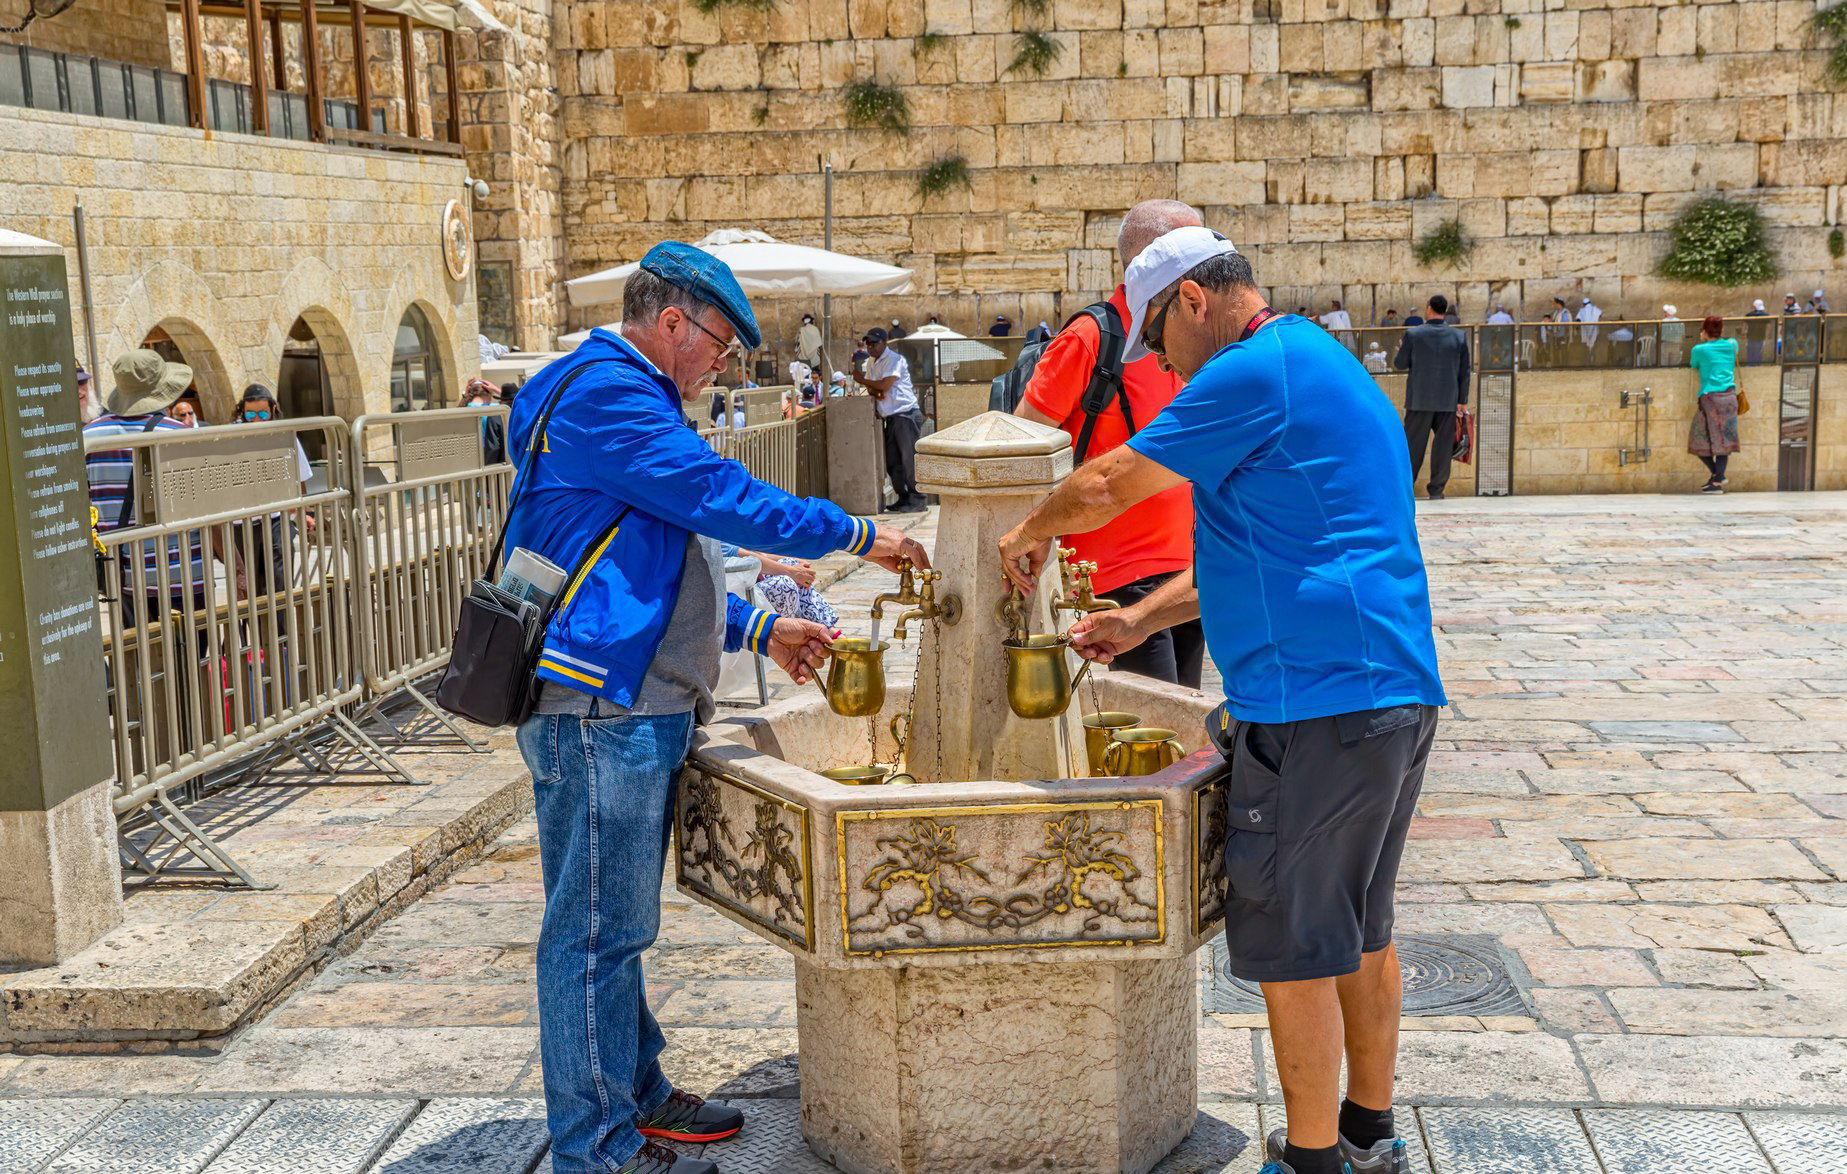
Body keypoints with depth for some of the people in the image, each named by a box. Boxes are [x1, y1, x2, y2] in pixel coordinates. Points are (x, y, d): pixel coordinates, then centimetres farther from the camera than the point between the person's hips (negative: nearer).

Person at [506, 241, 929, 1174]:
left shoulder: (621, 399, 23)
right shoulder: (605, 393, -12)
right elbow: (720, 496, -17)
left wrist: (758, 631, 21)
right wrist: (857, 536, -8)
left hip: (627, 710, 11)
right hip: (599, 710, -11)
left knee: (612, 925, 18)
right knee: (596, 930, -3)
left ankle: (636, 1097, 29)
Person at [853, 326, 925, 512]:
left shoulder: (895, 360, -11)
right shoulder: (871, 362, 16)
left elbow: (884, 385, -20)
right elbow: (871, 388, 15)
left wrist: (861, 380, -8)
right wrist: (873, 391, -9)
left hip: (906, 414, -9)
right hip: (891, 417, 9)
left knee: (909, 457, -10)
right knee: (892, 460, 8)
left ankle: (917, 500, -8)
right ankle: (903, 498, 15)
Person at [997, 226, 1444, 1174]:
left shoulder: (1255, 373, -12)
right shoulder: (1325, 368, 21)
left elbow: (1107, 487, -9)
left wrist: (1031, 531, 11)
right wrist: (1139, 620, 22)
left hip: (1316, 698, -10)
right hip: (1395, 691, 10)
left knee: (1291, 941, 0)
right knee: (1359, 927, 19)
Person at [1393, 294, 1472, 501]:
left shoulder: (1413, 334, -6)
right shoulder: (1459, 336, 1)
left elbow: (1400, 364, 2)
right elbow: (1464, 371, 3)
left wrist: (1400, 349, 24)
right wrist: (1463, 400, 8)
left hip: (1419, 399, -1)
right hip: (1448, 400, 1)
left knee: (1414, 444, 6)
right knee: (1443, 443, 6)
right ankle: (1437, 489, 5)